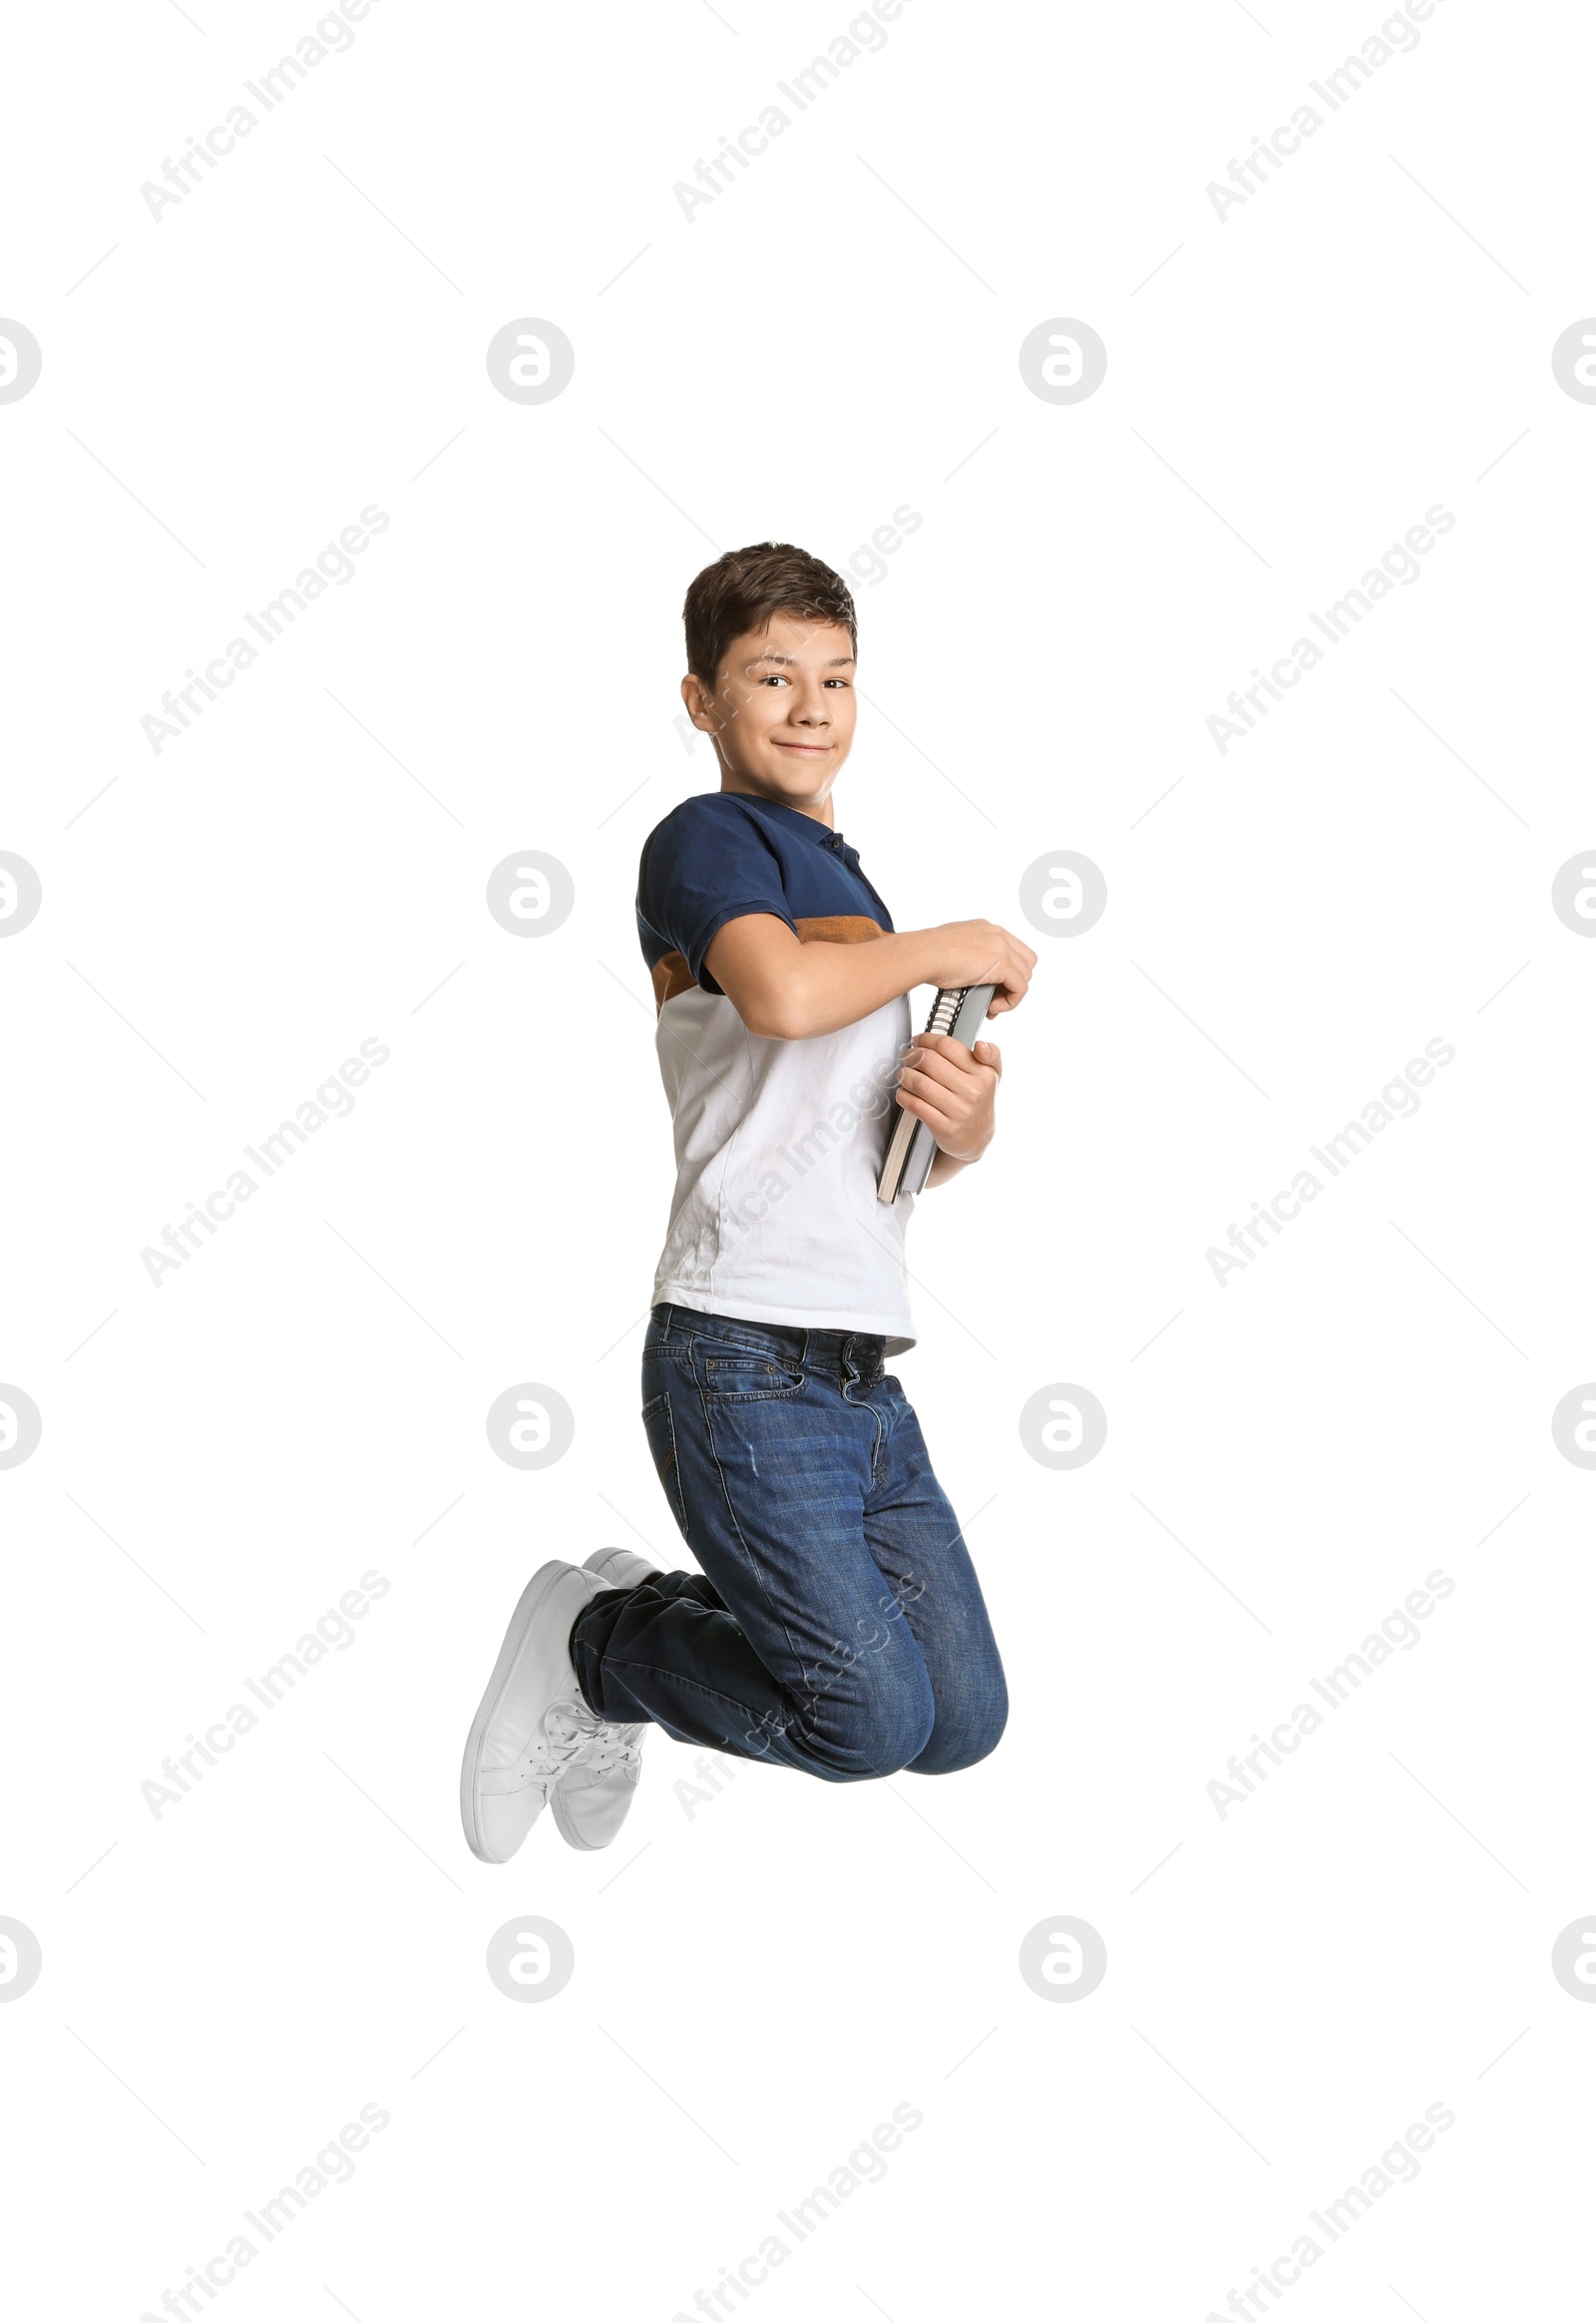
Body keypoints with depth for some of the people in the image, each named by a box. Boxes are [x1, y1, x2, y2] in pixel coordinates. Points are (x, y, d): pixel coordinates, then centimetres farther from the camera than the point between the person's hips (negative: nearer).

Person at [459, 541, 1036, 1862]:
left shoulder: (843, 873, 21)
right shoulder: (707, 840, -3)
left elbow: (930, 1151, 23)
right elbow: (780, 987, -26)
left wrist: (967, 1120, -1)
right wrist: (945, 948, -9)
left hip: (862, 1372, 8)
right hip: (746, 1360, -8)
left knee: (965, 1723, 8)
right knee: (875, 1719, -10)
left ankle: (649, 1614, 24)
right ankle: (593, 1647, 13)